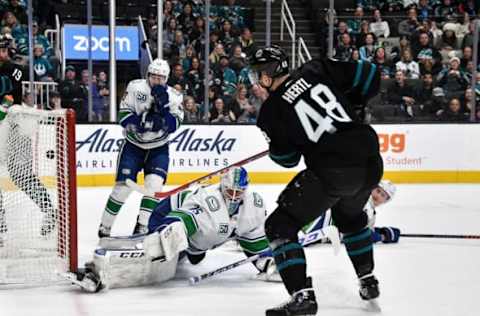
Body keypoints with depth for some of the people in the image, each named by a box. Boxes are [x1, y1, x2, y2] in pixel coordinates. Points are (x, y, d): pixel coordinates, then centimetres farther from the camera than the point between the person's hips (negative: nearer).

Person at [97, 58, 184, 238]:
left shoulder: (173, 97, -7)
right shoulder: (136, 87, -10)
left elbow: (173, 126, -18)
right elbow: (123, 114, -13)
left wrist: (163, 105, -30)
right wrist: (140, 122, -30)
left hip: (158, 149, 1)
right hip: (133, 145, -1)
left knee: (154, 185, -16)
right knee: (123, 186, -6)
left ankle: (142, 227, -9)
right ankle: (105, 228, 7)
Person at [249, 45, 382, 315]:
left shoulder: (271, 110, 0)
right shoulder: (315, 71, 7)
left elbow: (287, 158, 10)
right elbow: (369, 74, 6)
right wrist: (354, 106, 22)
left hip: (332, 172, -6)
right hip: (370, 163, 6)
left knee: (281, 226, 7)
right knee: (351, 217, 36)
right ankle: (368, 281, 42)